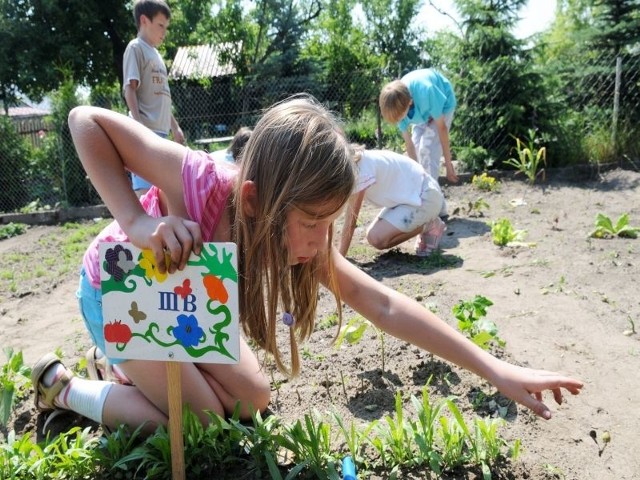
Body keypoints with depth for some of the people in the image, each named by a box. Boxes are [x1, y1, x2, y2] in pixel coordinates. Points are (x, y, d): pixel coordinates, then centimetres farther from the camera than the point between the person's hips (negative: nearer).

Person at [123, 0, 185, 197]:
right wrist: (138, 124, -21)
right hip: (145, 129, -9)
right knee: (145, 187, -14)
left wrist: (175, 126, 25)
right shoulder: (136, 48, -1)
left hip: (159, 130, 9)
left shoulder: (156, 54, 23)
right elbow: (129, 88, -11)